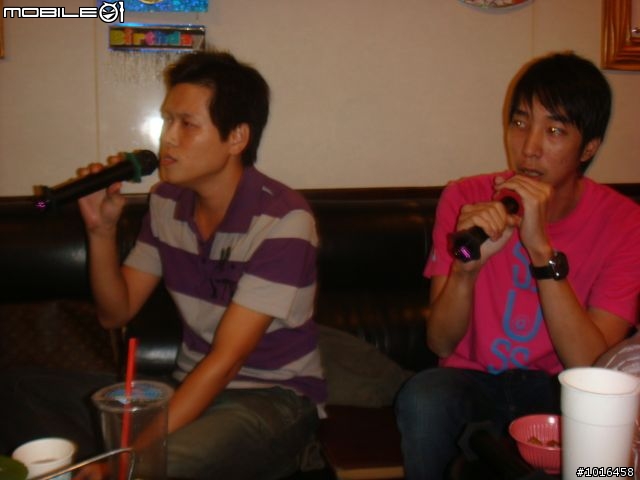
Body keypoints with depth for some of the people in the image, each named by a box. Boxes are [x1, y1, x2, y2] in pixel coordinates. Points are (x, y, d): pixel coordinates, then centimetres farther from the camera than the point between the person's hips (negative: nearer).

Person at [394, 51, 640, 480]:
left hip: (559, 389, 0)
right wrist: (467, 266, -30)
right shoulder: (466, 199, -6)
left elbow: (592, 367, -19)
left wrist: (542, 249, -29)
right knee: (422, 397, -31)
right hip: (474, 378, 1)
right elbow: (441, 344, -10)